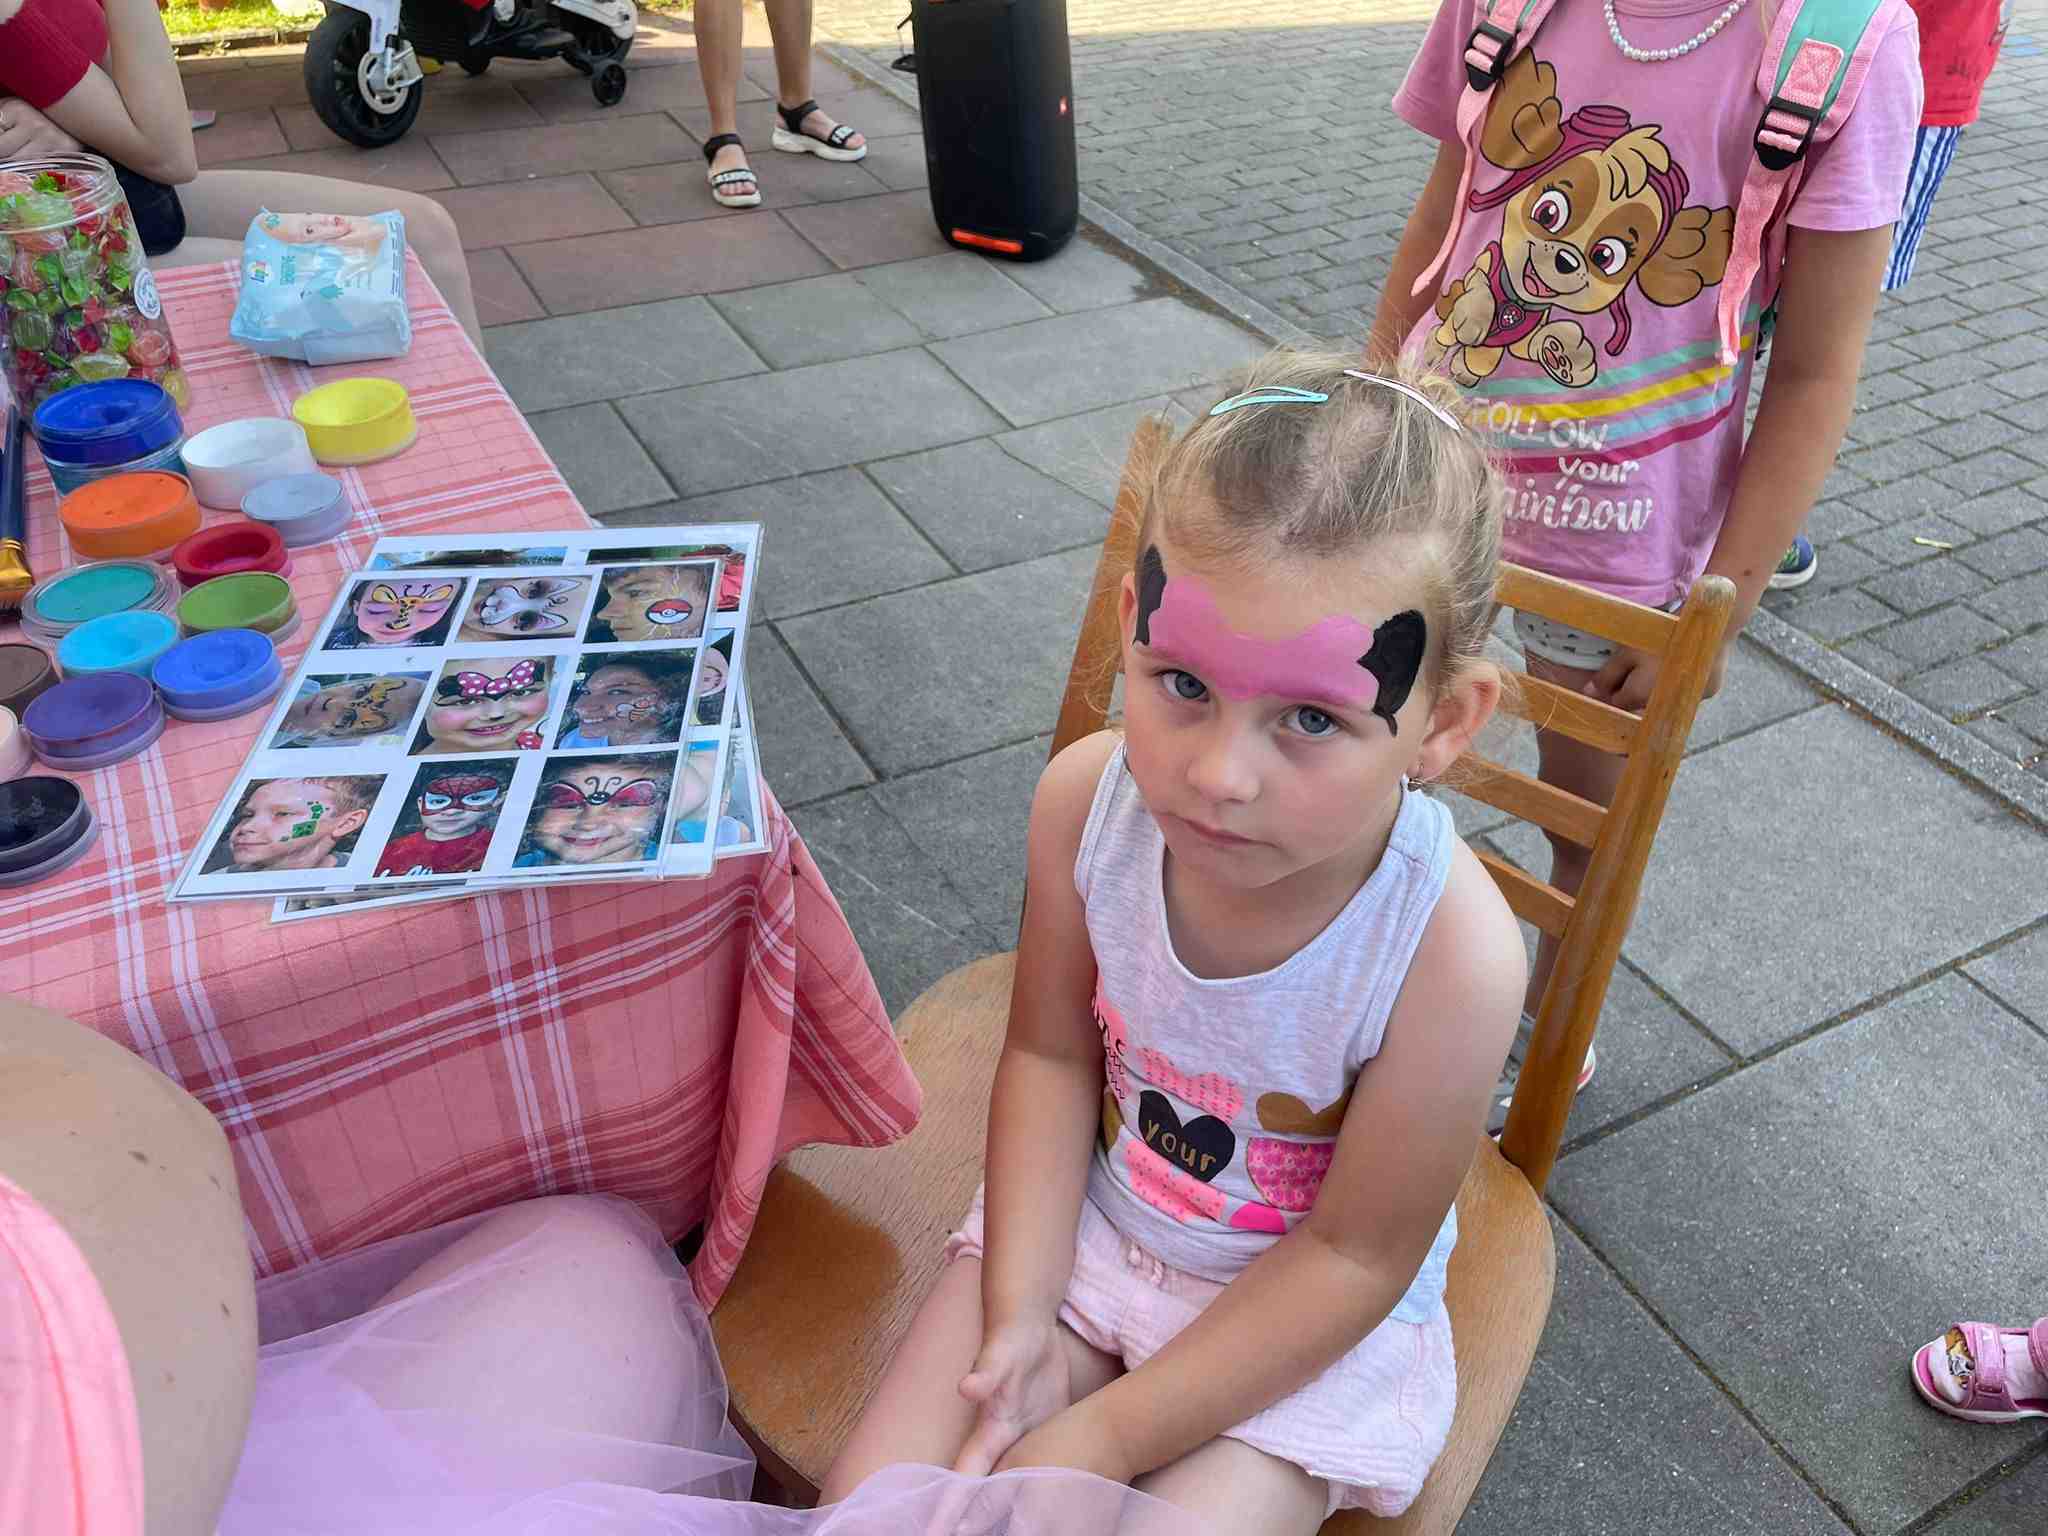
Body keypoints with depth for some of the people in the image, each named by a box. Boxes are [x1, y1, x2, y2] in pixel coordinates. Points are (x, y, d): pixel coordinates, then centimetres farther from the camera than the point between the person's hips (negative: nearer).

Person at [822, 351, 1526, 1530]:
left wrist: (1111, 1436, -17)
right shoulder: (1088, 799, -23)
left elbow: (1352, 1255, -20)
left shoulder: (1449, 955, -33)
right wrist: (1021, 1319, -14)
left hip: (1303, 1319, -2)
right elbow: (1051, 1054, -8)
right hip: (1084, 1218, 3)